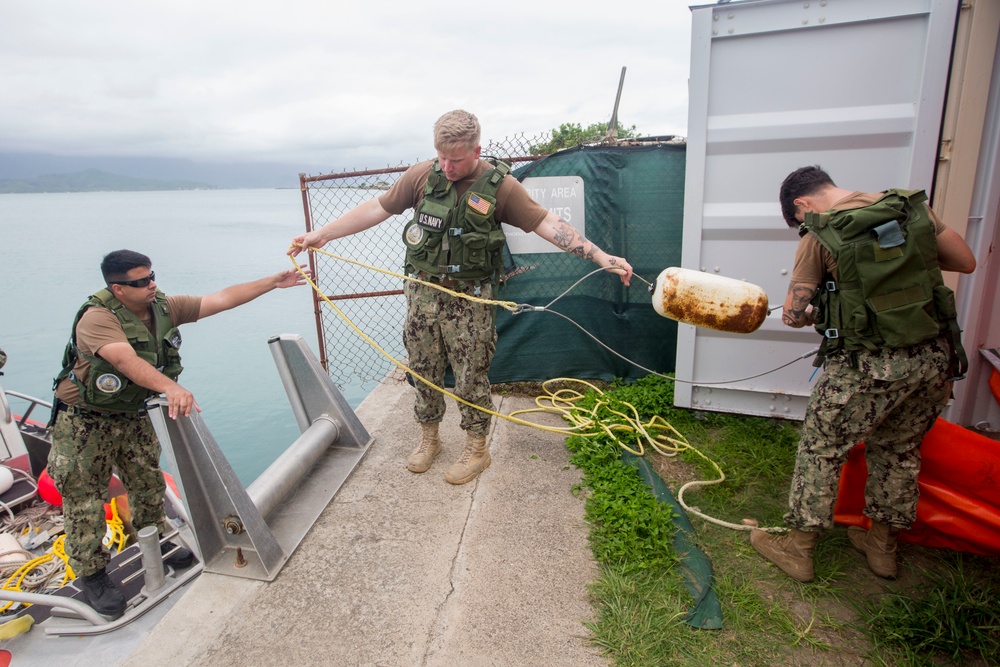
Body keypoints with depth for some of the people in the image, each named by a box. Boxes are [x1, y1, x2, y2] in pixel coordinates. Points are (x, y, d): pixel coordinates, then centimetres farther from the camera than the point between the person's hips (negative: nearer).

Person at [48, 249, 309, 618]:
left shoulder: (165, 308, -9)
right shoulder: (97, 317, -28)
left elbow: (223, 299, -13)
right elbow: (127, 361, -46)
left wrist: (274, 282, -18)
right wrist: (171, 387, -61)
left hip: (132, 417, 6)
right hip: (84, 423, -6)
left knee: (149, 484, 16)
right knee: (85, 501, 4)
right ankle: (91, 574, 21)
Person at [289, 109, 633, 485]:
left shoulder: (500, 185, -7)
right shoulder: (422, 175, -1)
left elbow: (548, 225, -8)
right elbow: (376, 209, 5)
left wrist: (601, 257, -14)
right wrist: (321, 235, 4)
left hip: (470, 299, -3)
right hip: (422, 292, 3)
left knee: (471, 376, 5)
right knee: (423, 371, 12)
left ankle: (477, 450, 26)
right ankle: (428, 439, 35)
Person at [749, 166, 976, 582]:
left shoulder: (818, 238, -10)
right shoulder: (914, 207, 5)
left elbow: (792, 315, -9)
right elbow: (966, 262, 12)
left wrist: (816, 314, 12)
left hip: (871, 365, -6)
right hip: (937, 359, 6)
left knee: (821, 450, 9)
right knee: (899, 451, 22)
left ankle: (798, 548, 20)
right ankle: (882, 544, 39)